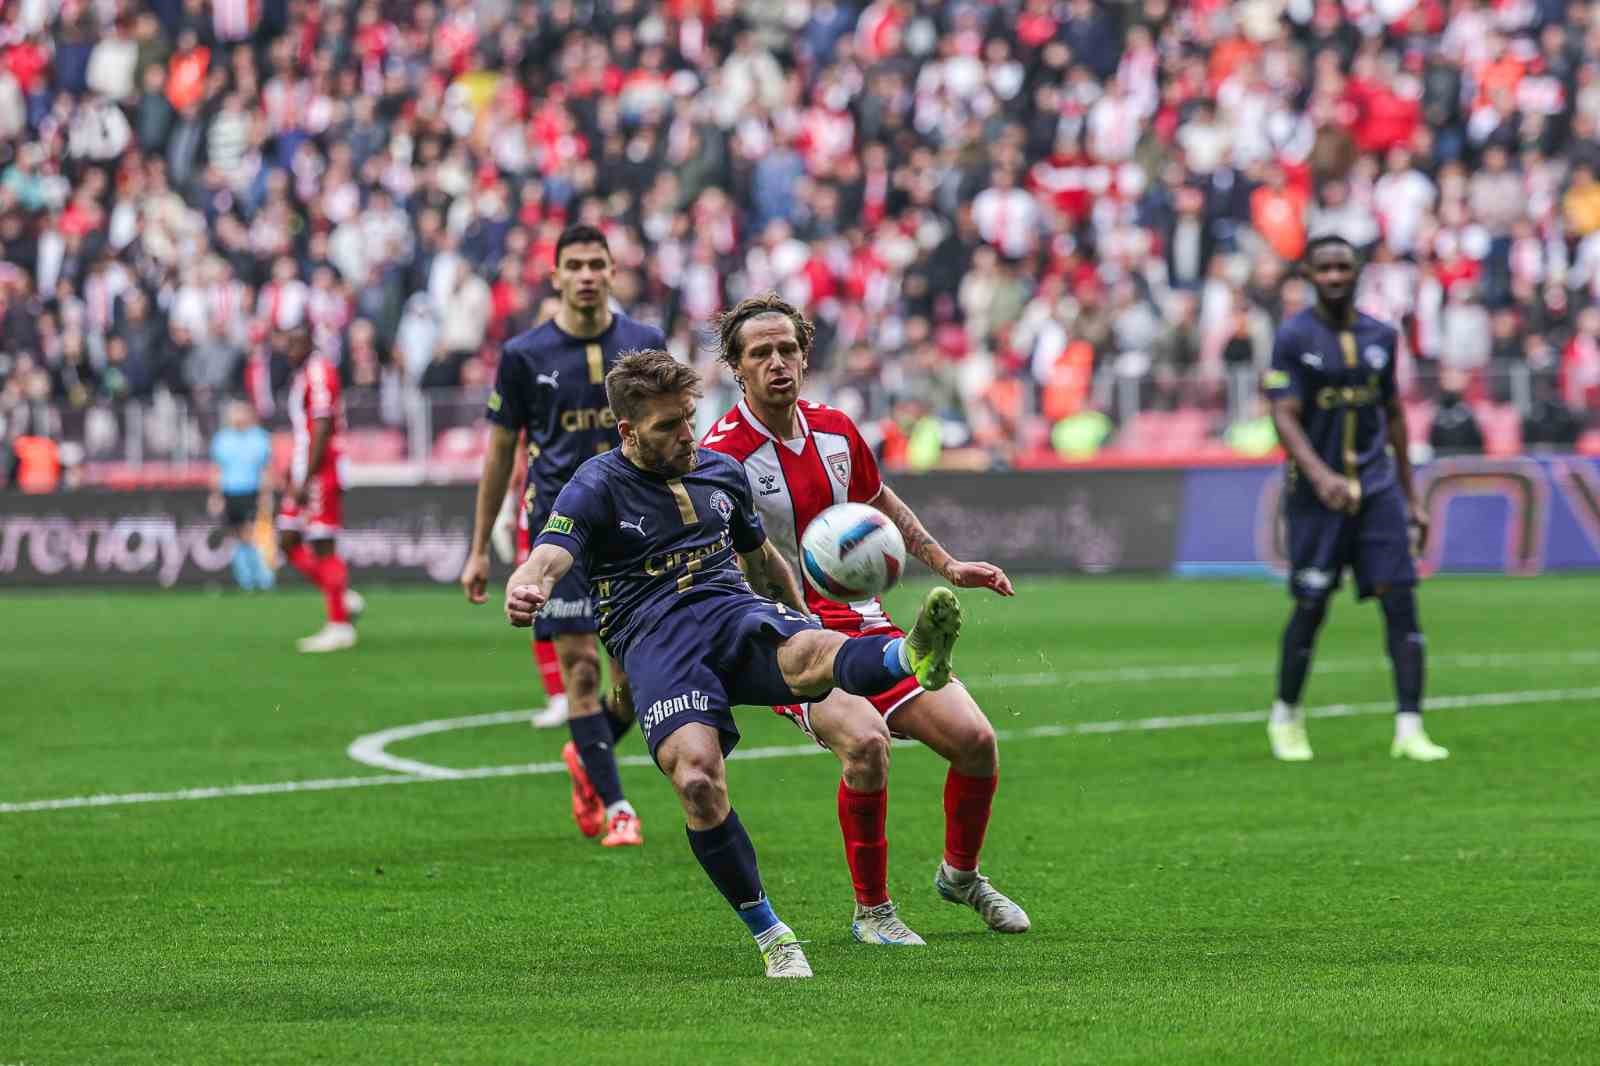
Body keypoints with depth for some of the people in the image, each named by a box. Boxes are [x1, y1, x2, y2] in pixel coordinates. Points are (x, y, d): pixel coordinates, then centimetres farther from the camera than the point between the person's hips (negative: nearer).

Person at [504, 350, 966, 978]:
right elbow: (546, 560, -12)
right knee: (697, 780, -28)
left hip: (736, 610, 3)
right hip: (654, 638, -3)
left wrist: (803, 618, 45)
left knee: (810, 654, -34)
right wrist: (524, 591, -36)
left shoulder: (720, 472, 20)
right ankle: (769, 936, -15)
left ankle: (911, 658, -70)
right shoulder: (597, 488, 4)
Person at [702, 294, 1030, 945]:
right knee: (865, 740, -32)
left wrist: (946, 566, 24)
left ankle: (961, 873, 24)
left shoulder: (836, 430, 6)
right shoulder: (723, 452, -14)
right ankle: (871, 911, -13)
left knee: (973, 737, -5)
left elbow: (881, 503, 26)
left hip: (862, 624, 6)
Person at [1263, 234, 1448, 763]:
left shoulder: (1380, 337, 9)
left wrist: (1410, 498, 17)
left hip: (1377, 488, 4)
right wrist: (1319, 476, -29)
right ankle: (1285, 716, 23)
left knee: (1400, 600, -8)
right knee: (1311, 608, 2)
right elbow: (1285, 418, -13)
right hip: (1317, 493, -4)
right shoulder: (1294, 338, -5)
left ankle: (1409, 728, -9)